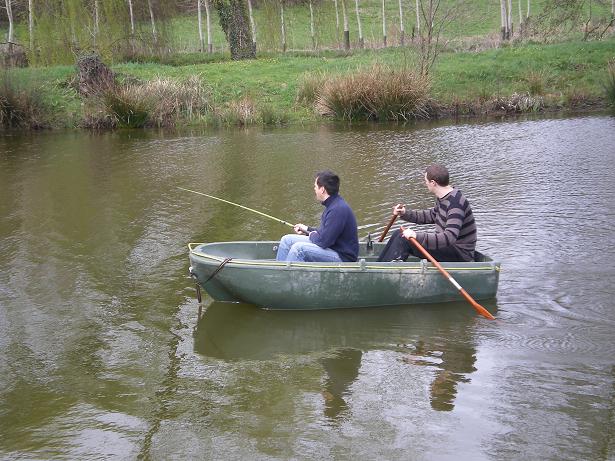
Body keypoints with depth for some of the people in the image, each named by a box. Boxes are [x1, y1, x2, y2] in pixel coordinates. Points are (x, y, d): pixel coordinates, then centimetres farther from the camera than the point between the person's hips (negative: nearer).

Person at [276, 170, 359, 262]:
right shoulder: (332, 204, 10)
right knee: (287, 240, 6)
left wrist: (312, 235, -5)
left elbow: (324, 241, -25)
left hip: (342, 257, -10)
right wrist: (307, 229, 20)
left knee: (299, 248, -27)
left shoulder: (338, 209, -24)